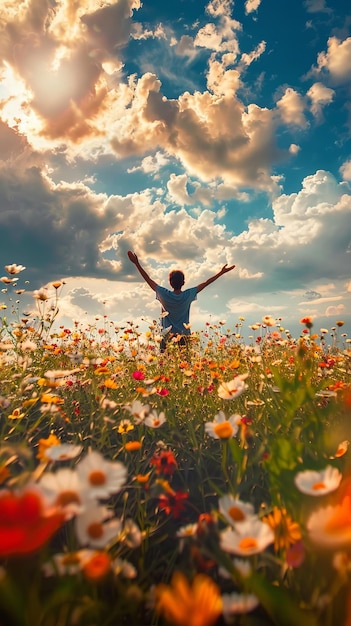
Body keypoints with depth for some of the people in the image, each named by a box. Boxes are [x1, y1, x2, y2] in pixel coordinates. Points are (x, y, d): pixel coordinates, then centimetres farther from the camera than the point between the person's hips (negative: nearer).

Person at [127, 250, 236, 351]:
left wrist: (137, 263, 4)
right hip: (184, 337, 1)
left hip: (167, 337, 0)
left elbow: (149, 280, -3)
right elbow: (205, 283, 1)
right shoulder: (188, 295, -7)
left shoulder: (165, 295, -9)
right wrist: (221, 272, 11)